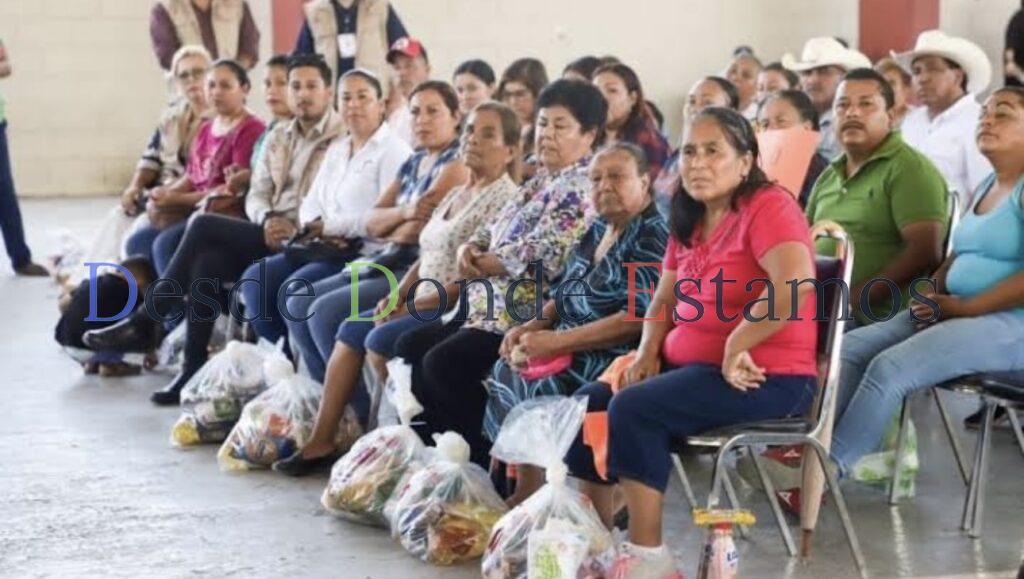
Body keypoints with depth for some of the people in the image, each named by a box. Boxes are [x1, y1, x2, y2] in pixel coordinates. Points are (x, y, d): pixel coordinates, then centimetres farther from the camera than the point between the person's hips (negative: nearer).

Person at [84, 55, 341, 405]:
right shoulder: (279, 137, 21)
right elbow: (256, 194, 14)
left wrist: (295, 225, -21)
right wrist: (267, 219, -8)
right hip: (270, 233, 7)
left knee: (203, 226, -21)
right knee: (208, 262, -24)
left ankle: (146, 322, -12)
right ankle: (193, 370, -23)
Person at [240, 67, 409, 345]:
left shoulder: (393, 150, -6)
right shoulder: (337, 149, 21)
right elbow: (310, 202, 17)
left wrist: (331, 225, -15)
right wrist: (314, 226, -7)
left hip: (365, 254, -9)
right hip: (323, 249, 9)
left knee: (296, 287, -28)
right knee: (255, 279, -8)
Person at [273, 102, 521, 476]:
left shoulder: (505, 200, -11)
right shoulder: (456, 195, 19)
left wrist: (415, 305, -18)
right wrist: (398, 295, 1)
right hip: (424, 304, 10)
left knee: (380, 340, -24)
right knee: (351, 330, -1)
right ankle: (321, 443, -3)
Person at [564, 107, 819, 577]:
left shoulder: (767, 207, -14)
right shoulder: (688, 221, 14)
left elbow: (797, 285, -31)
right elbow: (664, 300, 19)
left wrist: (736, 348, -25)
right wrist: (647, 353, 0)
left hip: (765, 377, -9)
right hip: (690, 363, 9)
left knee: (634, 409, -26)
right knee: (587, 404, 1)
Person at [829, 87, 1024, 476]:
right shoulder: (985, 187, 19)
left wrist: (964, 307, -16)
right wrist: (933, 294, 2)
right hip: (958, 313, 9)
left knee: (890, 368, -25)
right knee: (851, 348, -5)